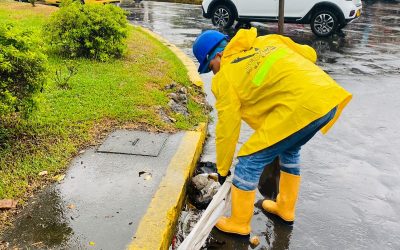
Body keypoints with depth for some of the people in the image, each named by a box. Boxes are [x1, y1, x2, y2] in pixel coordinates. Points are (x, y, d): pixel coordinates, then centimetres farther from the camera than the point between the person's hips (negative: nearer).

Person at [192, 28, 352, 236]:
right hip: (329, 95, 9)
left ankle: (238, 224, 22)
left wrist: (222, 170, 19)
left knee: (250, 160, 5)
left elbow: (227, 129, 6)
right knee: (290, 150, 30)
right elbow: (310, 54, 23)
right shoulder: (267, 40, 20)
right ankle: (285, 209, 44)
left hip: (300, 107, -9)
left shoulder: (225, 78, 2)